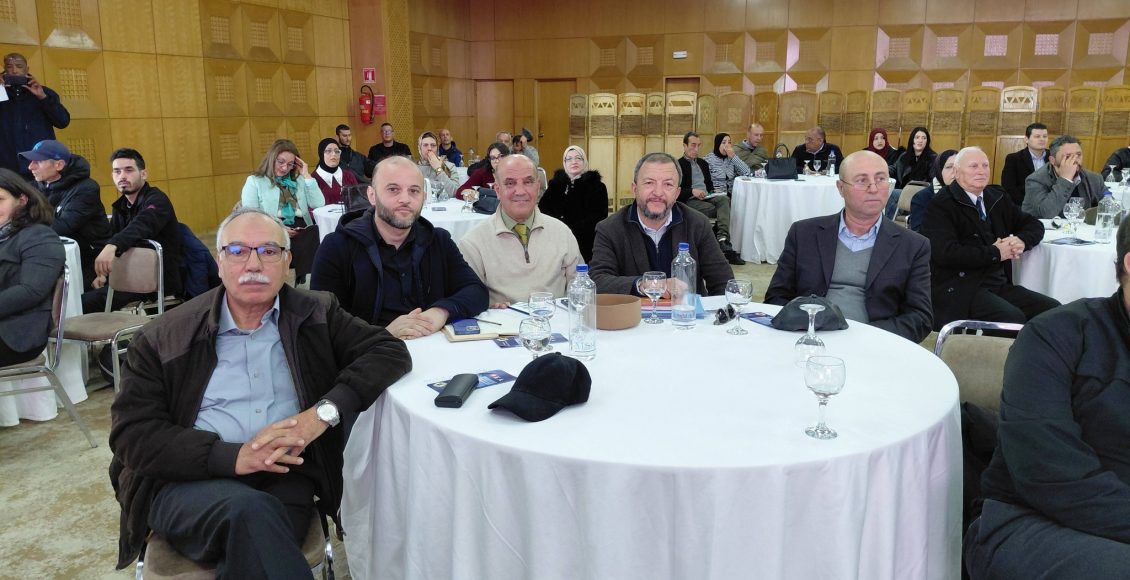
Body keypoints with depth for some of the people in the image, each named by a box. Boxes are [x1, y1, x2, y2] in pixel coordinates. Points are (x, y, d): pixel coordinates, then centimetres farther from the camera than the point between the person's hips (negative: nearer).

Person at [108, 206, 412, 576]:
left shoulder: (316, 314, 9)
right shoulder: (163, 338, 5)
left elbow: (391, 351, -1)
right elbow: (132, 434, -2)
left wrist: (322, 413, -15)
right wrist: (232, 456, -17)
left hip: (284, 481, 1)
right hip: (189, 484, 0)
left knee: (250, 544, -31)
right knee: (248, 510, -33)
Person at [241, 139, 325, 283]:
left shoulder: (299, 180, 23)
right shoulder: (254, 181, 11)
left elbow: (319, 204, 9)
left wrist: (307, 176, 8)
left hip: (301, 232, 5)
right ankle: (305, 280, -24)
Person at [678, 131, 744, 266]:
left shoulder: (703, 163, 27)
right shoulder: (678, 165, 5)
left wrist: (714, 192, 4)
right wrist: (692, 191, -20)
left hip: (707, 198, 5)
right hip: (689, 201, -5)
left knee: (724, 199, -30)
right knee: (724, 210, -29)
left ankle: (723, 238, -47)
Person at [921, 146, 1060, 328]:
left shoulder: (997, 196, 17)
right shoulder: (941, 205, -6)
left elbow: (1034, 225, 23)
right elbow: (945, 252, -19)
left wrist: (1022, 240, -1)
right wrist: (995, 253, -10)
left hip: (1001, 284, 7)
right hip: (961, 290, -7)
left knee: (1054, 310, -11)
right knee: (1014, 319, -28)